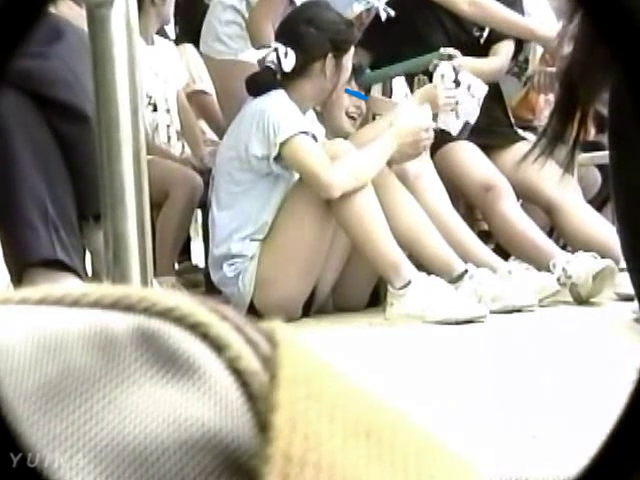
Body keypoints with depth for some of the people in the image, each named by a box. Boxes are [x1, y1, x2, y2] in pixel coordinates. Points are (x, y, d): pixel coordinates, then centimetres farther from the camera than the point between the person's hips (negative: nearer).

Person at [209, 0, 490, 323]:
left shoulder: (298, 112, 13)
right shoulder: (273, 111, -18)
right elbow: (331, 182, -33)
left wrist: (390, 130, 1)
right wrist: (394, 135, -19)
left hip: (296, 279, 9)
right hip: (252, 283, -9)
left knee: (364, 170, -2)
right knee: (340, 157, -22)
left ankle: (461, 275, -6)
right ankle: (406, 289, -21)